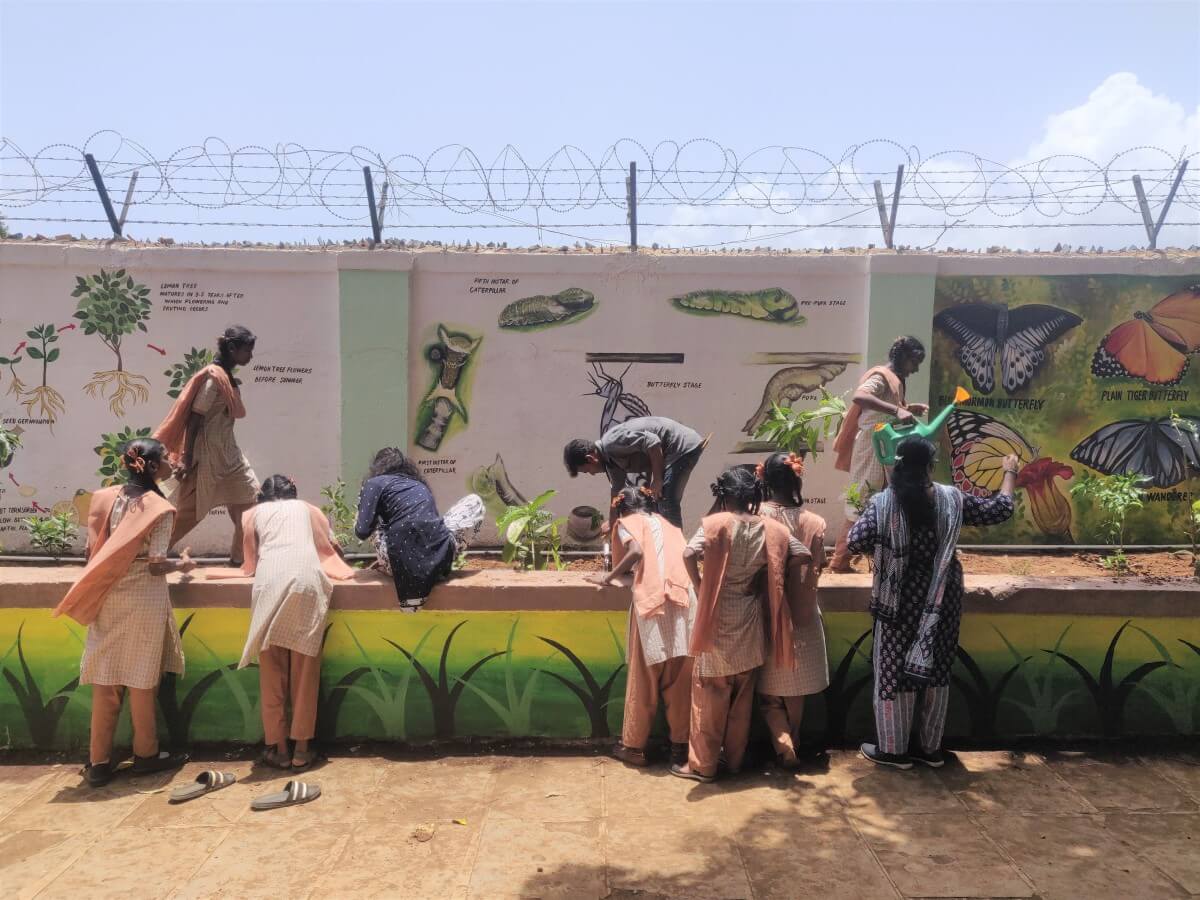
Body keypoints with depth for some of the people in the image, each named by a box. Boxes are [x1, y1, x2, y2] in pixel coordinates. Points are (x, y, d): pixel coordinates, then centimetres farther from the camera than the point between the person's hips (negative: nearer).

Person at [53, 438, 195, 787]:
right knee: (140, 680, 7)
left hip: (107, 599, 5)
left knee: (105, 681, 9)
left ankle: (99, 762, 15)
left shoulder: (104, 498, 4)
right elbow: (156, 566, -15)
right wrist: (183, 565, 4)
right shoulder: (159, 508, -11)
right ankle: (146, 753, 20)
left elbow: (91, 552, 6)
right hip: (143, 601, -5)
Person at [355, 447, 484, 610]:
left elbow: (363, 532, 3)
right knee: (474, 501, 27)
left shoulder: (375, 483, 11)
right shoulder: (421, 485, 26)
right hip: (440, 559, 2)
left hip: (405, 563, -2)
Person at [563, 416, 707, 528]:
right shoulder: (609, 457, 9)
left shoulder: (612, 442, -21)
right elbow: (618, 491, 19)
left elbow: (653, 442, -28)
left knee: (666, 505, -13)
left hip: (683, 446, -10)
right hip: (672, 453, 10)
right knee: (655, 504, 15)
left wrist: (657, 480, -21)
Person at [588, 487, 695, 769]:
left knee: (643, 679, 6)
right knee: (679, 680, 11)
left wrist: (609, 577, 5)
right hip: (684, 600, 4)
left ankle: (634, 746, 16)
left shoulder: (627, 522, 13)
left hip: (652, 602, -4)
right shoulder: (667, 523, 28)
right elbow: (683, 558, 16)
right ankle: (680, 745, 16)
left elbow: (636, 551, -8)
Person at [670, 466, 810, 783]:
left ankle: (702, 764, 15)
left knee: (710, 697, 7)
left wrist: (699, 587, -11)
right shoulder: (770, 529, -1)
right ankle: (735, 759, 27)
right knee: (742, 697, 16)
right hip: (751, 626, 4)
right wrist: (770, 578, 8)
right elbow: (801, 555, 0)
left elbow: (689, 555, -27)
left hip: (718, 624, -4)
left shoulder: (715, 524, -13)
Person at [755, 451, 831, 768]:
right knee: (794, 687, 19)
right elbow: (818, 567, -1)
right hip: (801, 615, 2)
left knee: (769, 688, 13)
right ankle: (792, 743, 31)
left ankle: (783, 745, -2)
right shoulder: (814, 522, -10)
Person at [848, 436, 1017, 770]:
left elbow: (857, 543, -19)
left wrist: (866, 517, 2)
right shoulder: (951, 499, -4)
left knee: (896, 671, 8)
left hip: (901, 601, -3)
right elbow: (1000, 509, 6)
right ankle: (930, 747, 27)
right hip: (940, 600, 3)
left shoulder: (883, 502, -12)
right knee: (935, 670, 15)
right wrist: (1010, 473, 22)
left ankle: (894, 749, 18)